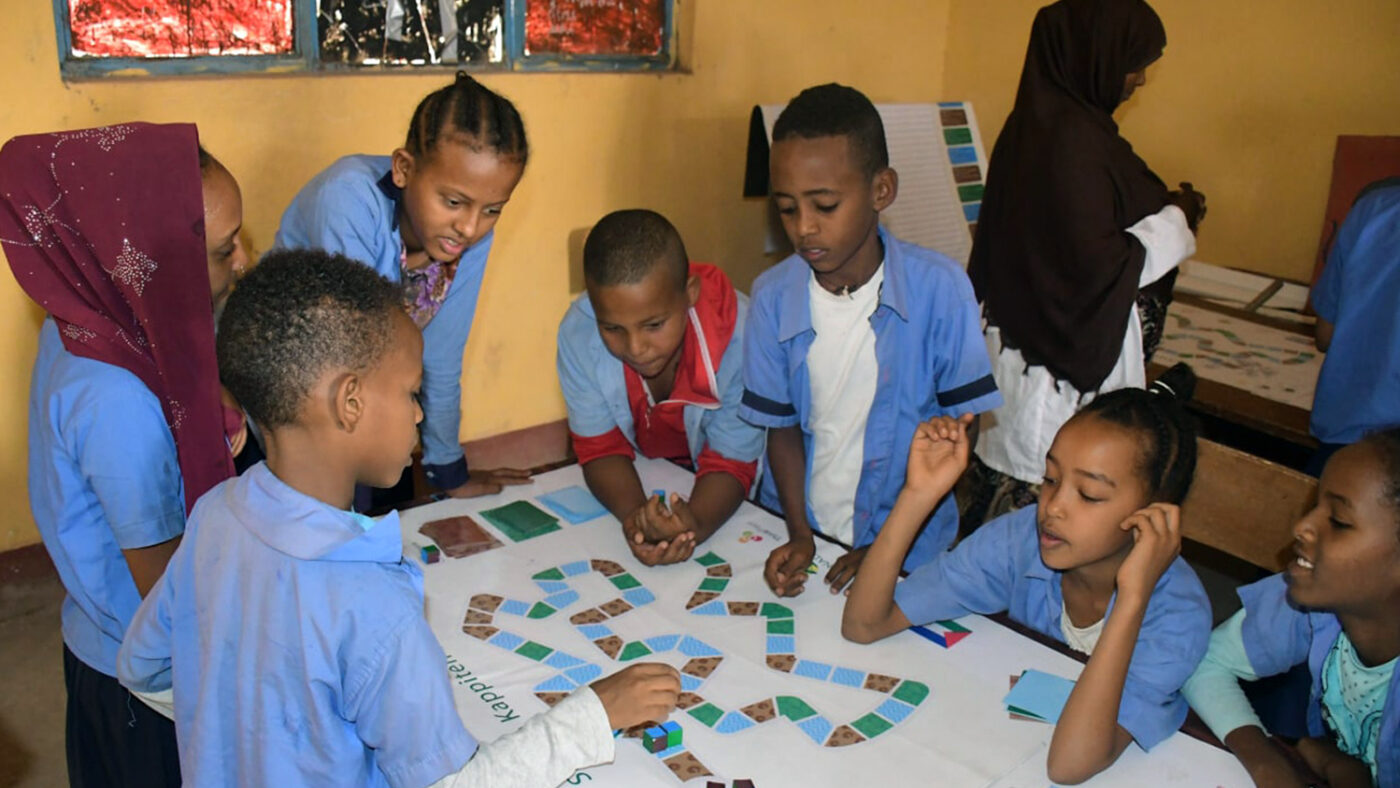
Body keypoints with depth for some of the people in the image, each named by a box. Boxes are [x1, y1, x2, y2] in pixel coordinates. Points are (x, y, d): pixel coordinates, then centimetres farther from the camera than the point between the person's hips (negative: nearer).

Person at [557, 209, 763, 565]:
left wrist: (693, 525, -42)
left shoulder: (739, 336, -30)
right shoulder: (578, 333, -23)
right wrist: (634, 513, -36)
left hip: (709, 498, -1)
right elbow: (600, 447, -15)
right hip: (634, 484, 1)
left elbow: (731, 461, -22)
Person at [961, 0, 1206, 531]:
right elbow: (1098, 265, -24)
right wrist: (1176, 222, -10)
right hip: (1068, 361, -10)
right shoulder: (1072, 139, -22)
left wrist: (1165, 212, 13)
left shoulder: (1047, 120, 9)